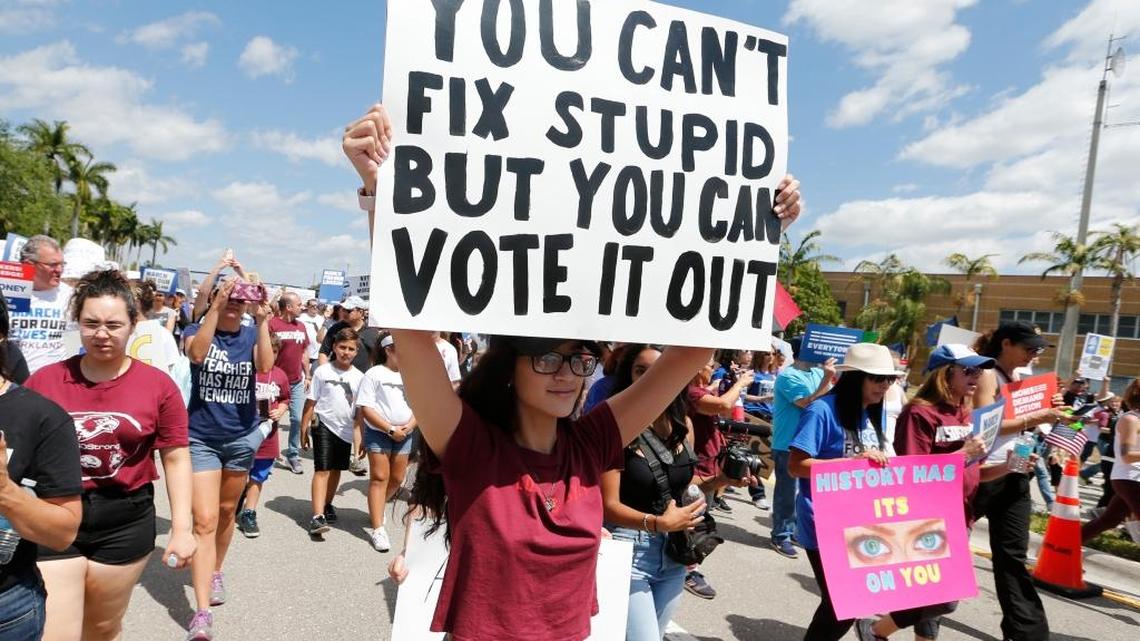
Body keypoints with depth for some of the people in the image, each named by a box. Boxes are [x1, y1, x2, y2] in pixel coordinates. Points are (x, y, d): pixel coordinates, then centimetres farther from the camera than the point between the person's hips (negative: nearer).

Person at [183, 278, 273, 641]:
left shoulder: (252, 336, -1)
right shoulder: (198, 331, -4)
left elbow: (265, 366, -21)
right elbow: (197, 354, -28)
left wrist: (263, 321, -28)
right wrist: (216, 307, -33)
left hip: (242, 438, 2)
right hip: (201, 438, -2)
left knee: (227, 512, 18)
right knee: (204, 520, -9)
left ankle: (216, 572, 42)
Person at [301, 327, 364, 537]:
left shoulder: (359, 377, 1)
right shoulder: (322, 371, -5)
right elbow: (311, 402, -2)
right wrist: (303, 429, -2)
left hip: (346, 429, 3)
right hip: (324, 425, -3)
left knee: (336, 470, 16)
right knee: (322, 470, -9)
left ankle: (327, 504, 35)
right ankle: (317, 516, -12)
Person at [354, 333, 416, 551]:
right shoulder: (374, 374, -7)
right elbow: (366, 409, -12)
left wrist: (410, 424, -10)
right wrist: (390, 429, -17)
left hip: (404, 433, 5)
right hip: (378, 432, -5)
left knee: (397, 479, 12)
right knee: (379, 478, -6)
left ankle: (376, 509, 38)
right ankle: (378, 529, -3)